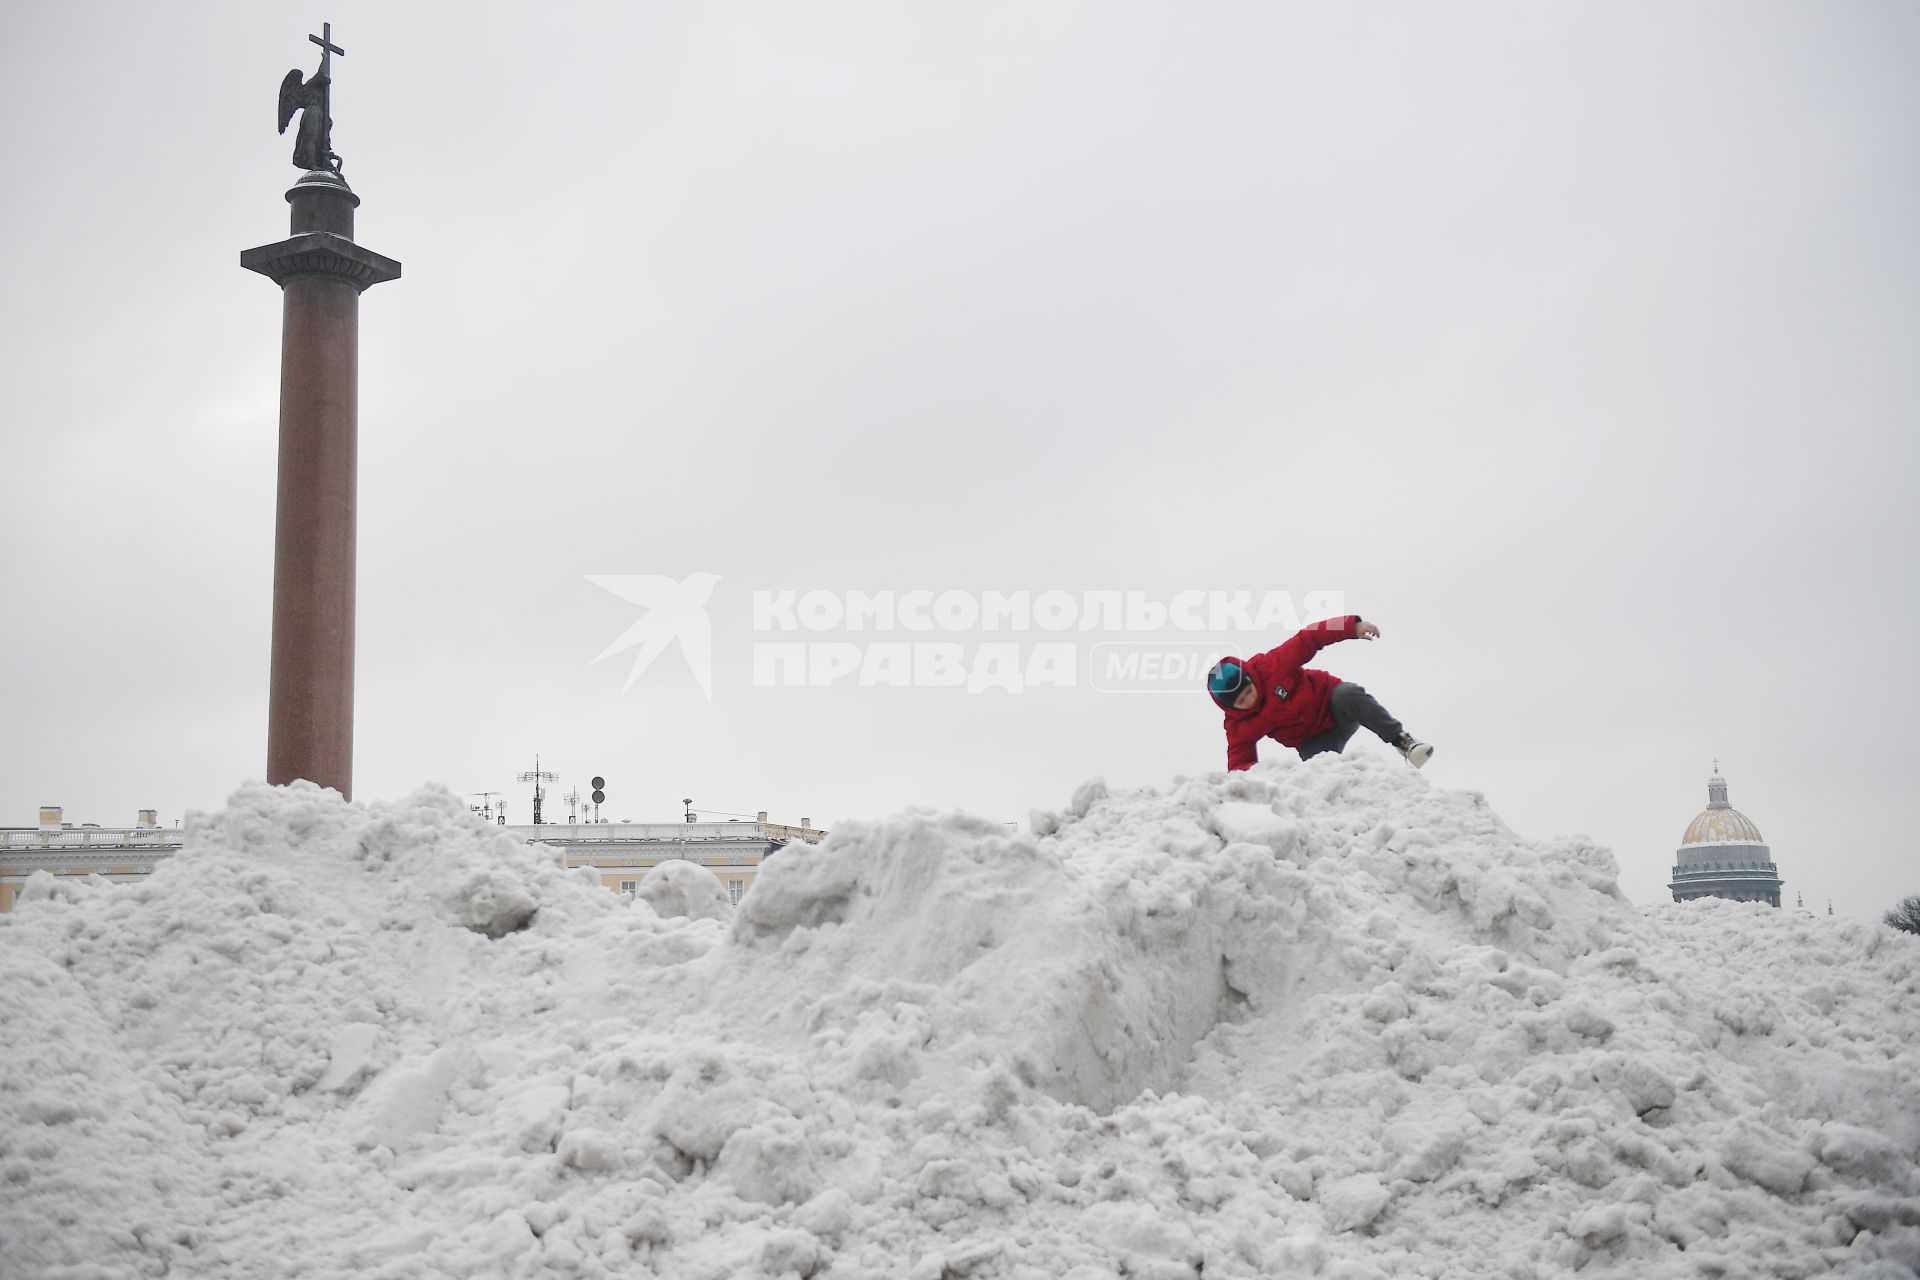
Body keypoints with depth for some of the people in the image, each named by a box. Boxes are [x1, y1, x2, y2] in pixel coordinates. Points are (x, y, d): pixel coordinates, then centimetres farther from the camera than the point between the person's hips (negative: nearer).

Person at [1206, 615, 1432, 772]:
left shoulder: (1269, 666, -19)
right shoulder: (1238, 726, -12)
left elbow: (1308, 639, -15)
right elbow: (1238, 764, -9)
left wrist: (1352, 626, -23)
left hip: (1330, 703, -1)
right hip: (1313, 743, 1)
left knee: (1349, 695, -36)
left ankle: (1402, 740, -32)